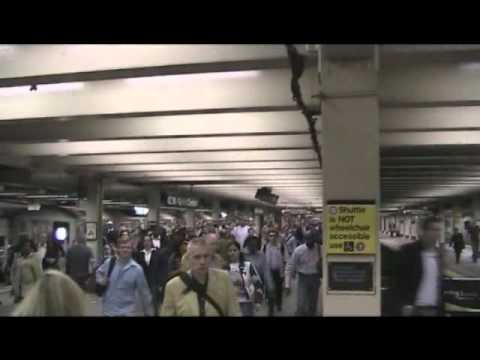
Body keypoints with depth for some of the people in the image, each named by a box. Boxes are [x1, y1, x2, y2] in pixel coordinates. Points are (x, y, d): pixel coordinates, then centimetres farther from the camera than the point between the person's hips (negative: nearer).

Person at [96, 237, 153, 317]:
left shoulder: (137, 269, -11)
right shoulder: (109, 263, -3)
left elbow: (144, 293, -5)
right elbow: (98, 272, 19)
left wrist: (149, 313, -1)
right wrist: (101, 280, -3)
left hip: (126, 312, -3)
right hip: (108, 310, 3)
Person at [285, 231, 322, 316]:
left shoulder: (319, 249, -7)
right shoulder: (298, 250, -11)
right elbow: (290, 268, -6)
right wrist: (287, 285, -9)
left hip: (315, 278, 2)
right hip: (303, 278, -2)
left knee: (312, 306, 13)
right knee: (301, 306, -8)